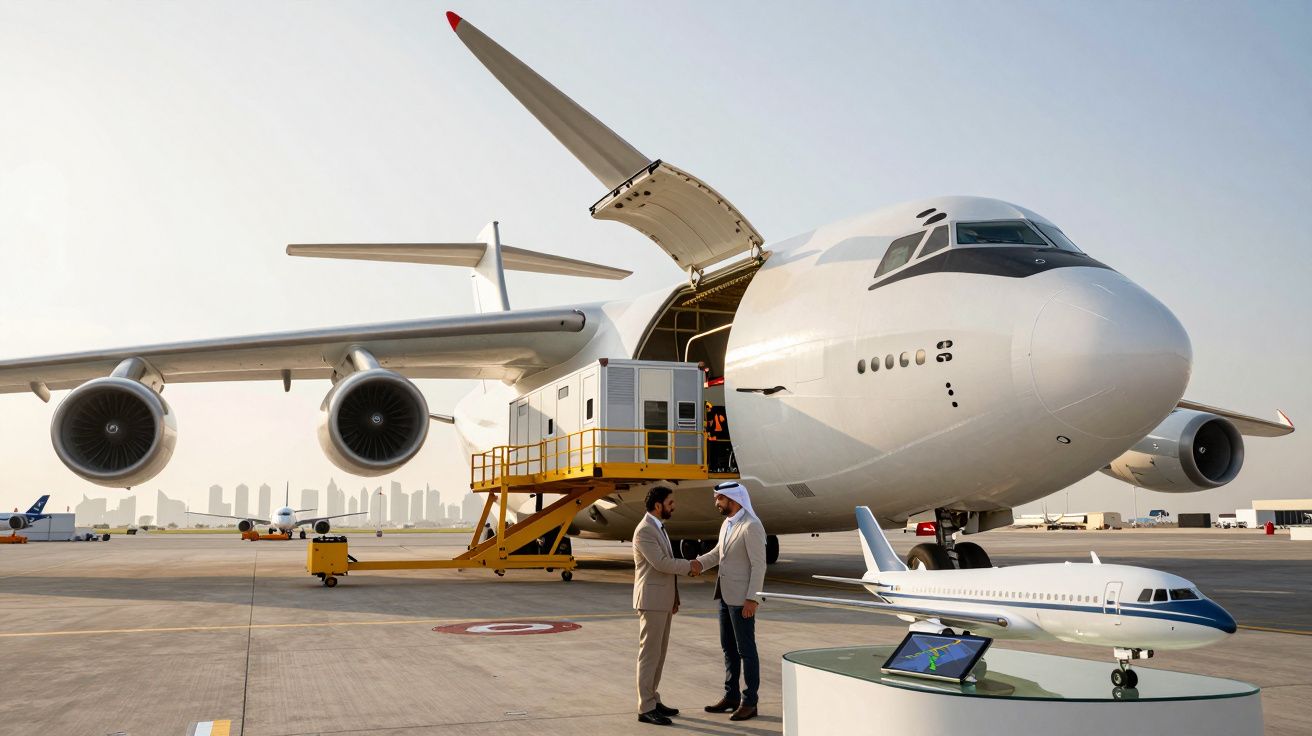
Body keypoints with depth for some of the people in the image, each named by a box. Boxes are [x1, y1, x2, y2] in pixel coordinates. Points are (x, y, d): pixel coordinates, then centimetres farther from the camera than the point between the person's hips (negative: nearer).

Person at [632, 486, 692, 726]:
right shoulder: (644, 530, -18)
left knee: (659, 653, 14)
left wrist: (673, 597, 18)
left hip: (662, 601, 10)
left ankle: (652, 700, 22)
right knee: (649, 654, -5)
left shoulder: (658, 528, 15)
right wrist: (689, 566, -10)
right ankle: (645, 709, 0)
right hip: (651, 601, -10)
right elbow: (661, 563, -24)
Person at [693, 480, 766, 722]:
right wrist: (699, 563, -7)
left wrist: (752, 599, -23)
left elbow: (759, 565, -21)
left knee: (745, 649, -1)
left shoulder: (752, 526, -20)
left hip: (743, 597, -9)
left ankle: (749, 702, 9)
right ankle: (731, 697, 24)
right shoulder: (728, 523, 10)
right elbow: (718, 552, 14)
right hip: (727, 594, 9)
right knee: (728, 646, 14)